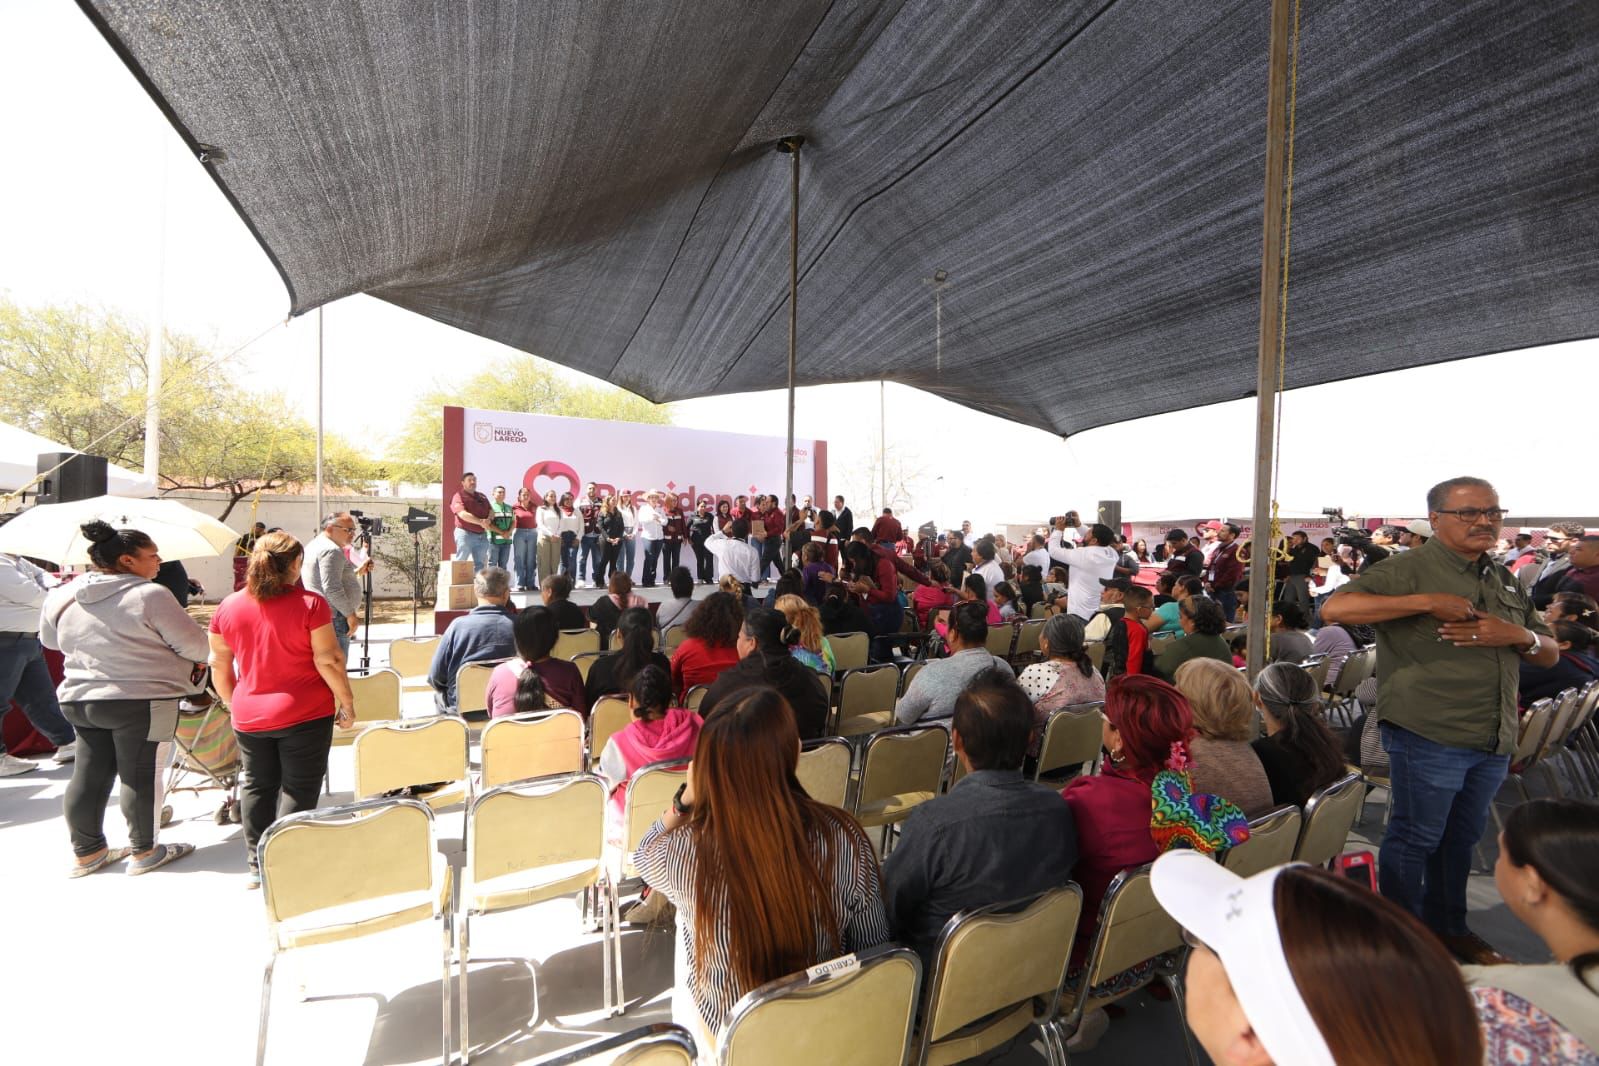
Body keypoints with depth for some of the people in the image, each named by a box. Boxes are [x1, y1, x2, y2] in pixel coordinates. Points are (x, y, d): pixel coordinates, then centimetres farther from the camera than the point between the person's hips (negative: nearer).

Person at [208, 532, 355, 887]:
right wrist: (347, 702, -5)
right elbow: (328, 661, -16)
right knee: (298, 789, 8)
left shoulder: (228, 607, 0)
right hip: (304, 714, -5)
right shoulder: (310, 604, -15)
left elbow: (219, 665, 9)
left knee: (256, 787, 18)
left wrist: (233, 704, 22)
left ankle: (257, 866, 28)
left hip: (249, 716, 5)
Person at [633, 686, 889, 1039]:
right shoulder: (845, 840, -30)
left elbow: (643, 856, -5)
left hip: (726, 1034, -1)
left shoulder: (687, 851, -32)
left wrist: (685, 798, -18)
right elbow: (872, 947, -11)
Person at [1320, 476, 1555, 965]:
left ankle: (1448, 927, 38)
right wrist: (1426, 602, -27)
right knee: (1415, 837, 5)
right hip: (1429, 735, -7)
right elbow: (1334, 608, -26)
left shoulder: (1504, 580, 14)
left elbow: (1550, 653, 17)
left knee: (1461, 837, 21)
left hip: (1493, 741, 8)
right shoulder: (1409, 569, -12)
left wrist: (1521, 636, -6)